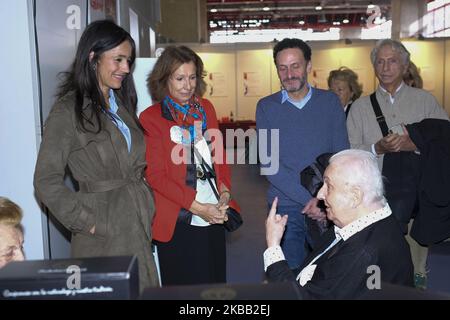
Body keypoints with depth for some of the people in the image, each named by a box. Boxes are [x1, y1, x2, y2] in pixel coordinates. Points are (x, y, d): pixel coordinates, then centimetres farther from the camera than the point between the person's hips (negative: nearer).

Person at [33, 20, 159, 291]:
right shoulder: (68, 111, -11)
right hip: (104, 233, -7)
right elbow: (47, 180, -12)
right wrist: (85, 222, -15)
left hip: (141, 224, 7)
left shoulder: (122, 103, 12)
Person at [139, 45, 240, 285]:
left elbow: (219, 155, 12)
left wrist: (224, 190, -5)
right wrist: (197, 207, -16)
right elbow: (155, 175, -9)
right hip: (178, 221, -4)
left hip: (215, 216, 5)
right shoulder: (150, 118, -6)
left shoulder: (206, 108, 10)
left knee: (216, 283, 15)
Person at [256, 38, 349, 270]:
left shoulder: (330, 102, 3)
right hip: (285, 206, -1)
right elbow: (268, 163, -10)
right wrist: (309, 199, -17)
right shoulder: (267, 107, -1)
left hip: (328, 207, 1)